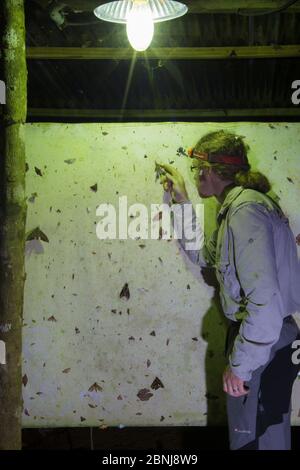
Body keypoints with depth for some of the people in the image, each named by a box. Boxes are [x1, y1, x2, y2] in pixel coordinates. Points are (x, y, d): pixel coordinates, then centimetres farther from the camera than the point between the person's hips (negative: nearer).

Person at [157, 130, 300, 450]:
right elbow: (201, 254, 24)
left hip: (264, 349, -10)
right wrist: (181, 203, 19)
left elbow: (265, 302, -29)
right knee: (268, 435, 23)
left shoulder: (246, 210, -22)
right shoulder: (239, 205, 11)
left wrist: (239, 366, -23)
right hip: (267, 340, 10)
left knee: (253, 440, 3)